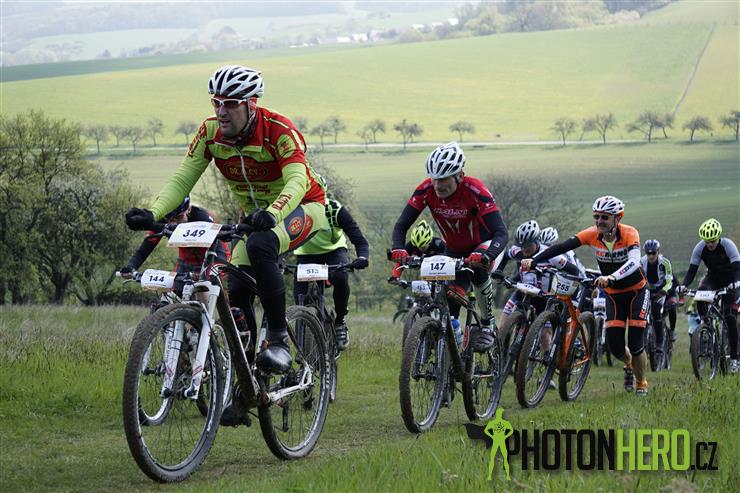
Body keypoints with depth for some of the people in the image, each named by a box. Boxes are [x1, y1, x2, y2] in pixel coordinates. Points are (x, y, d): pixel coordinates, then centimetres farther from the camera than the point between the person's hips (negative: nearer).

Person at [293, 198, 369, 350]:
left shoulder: (335, 210, -27)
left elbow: (359, 240, -26)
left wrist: (362, 257, -47)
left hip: (333, 251, -1)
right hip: (306, 254, 1)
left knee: (340, 278, -33)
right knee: (300, 299, -15)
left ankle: (340, 322, -12)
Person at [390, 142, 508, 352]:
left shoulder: (475, 191, -33)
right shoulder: (426, 190, -22)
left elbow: (501, 233, -38)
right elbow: (401, 225, -19)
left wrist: (484, 256, -57)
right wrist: (398, 249, -41)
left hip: (482, 244, -4)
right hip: (454, 251, 4)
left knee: (478, 271, -35)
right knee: (449, 306, -8)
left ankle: (488, 325, -14)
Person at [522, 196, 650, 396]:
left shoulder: (629, 233, -26)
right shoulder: (592, 234, -17)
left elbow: (634, 262, -44)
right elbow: (562, 247, -28)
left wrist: (611, 277, -61)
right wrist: (533, 260, -41)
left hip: (636, 291, -3)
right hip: (613, 294, 3)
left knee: (636, 343, -11)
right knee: (615, 345, -7)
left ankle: (642, 384, 15)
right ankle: (629, 365, 29)